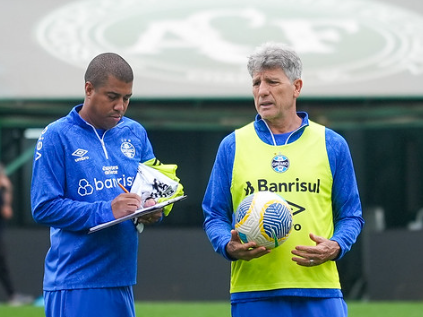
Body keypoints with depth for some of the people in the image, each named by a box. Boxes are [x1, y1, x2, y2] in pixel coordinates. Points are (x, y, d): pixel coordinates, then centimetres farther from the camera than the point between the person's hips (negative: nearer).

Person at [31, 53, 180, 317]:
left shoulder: (135, 134, 12)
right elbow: (44, 207, -11)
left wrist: (154, 210, -8)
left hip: (122, 282, 5)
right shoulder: (56, 136, -5)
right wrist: (106, 211, -19)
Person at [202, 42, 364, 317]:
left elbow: (351, 215, 13)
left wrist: (335, 247, -8)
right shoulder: (232, 146, 9)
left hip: (319, 292, 0)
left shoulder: (332, 145, 9)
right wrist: (229, 246, -10)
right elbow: (215, 215, 11)